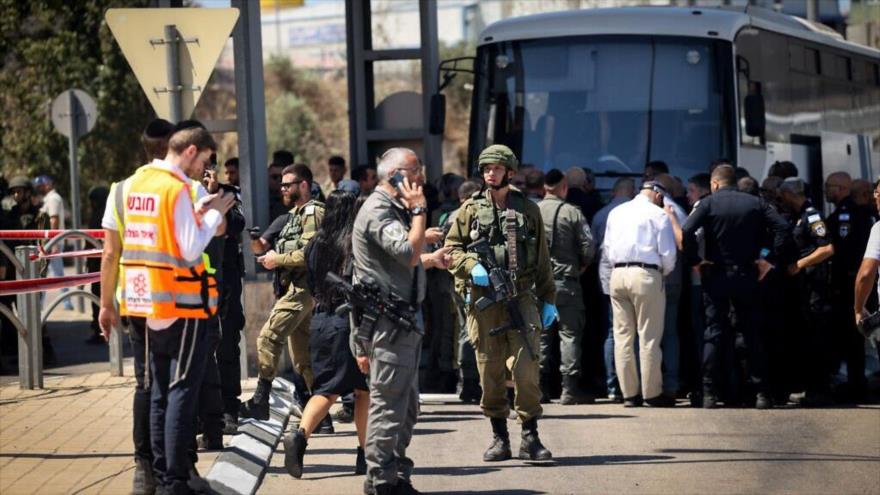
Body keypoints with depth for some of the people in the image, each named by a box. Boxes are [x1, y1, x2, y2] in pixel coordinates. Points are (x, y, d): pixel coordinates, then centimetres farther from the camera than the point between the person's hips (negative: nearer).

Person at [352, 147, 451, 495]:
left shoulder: (393, 209, 21)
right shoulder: (377, 211, -14)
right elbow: (409, 252, -26)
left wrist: (431, 259, 19)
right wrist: (419, 210, -17)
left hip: (403, 319, 11)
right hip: (387, 319, -11)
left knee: (406, 405, 14)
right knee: (389, 402, -10)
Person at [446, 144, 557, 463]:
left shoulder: (528, 210, 11)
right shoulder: (471, 210, 9)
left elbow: (542, 259, 15)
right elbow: (451, 248, 9)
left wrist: (548, 300, 11)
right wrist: (471, 267, -11)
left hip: (521, 297, -1)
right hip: (483, 300, 1)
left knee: (526, 369, -10)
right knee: (490, 372, 4)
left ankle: (530, 437, -3)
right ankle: (499, 437, 13)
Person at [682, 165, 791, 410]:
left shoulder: (708, 203, -3)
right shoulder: (754, 203, 5)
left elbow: (687, 232, -18)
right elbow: (782, 229, -4)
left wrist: (695, 260, -7)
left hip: (716, 276, -2)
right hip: (747, 276, 2)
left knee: (714, 335, 2)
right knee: (752, 334, 7)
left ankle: (709, 393, -3)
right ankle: (761, 393, 3)